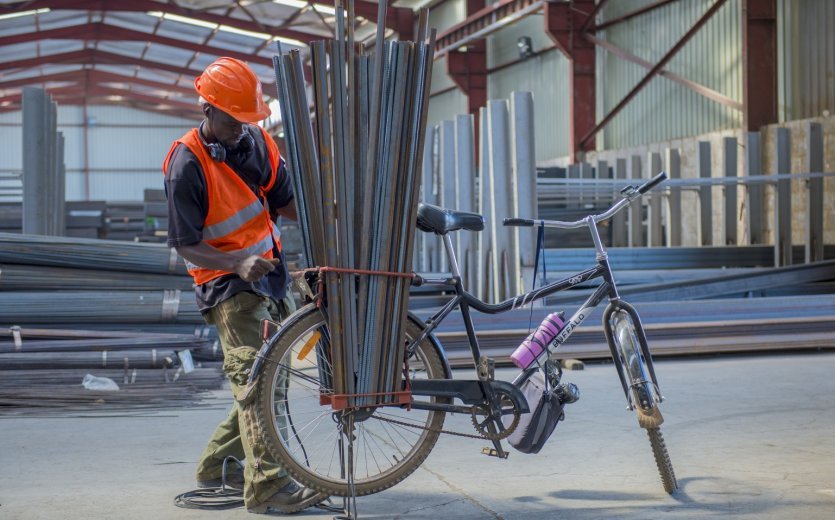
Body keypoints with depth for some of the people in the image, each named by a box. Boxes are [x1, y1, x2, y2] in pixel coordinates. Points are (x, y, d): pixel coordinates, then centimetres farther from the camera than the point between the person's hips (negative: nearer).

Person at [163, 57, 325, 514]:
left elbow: (284, 202, 13)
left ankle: (217, 464, 26)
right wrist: (238, 264, -29)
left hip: (270, 274, 8)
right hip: (228, 284, -8)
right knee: (254, 375, -17)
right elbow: (186, 245, -15)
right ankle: (266, 486, -18)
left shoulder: (256, 142, 3)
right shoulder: (186, 164, -17)